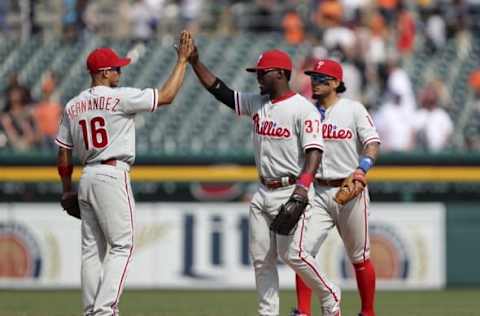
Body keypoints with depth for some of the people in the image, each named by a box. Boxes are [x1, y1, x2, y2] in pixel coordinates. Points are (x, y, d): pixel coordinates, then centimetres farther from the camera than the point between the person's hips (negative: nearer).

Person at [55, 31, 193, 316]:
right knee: (122, 245, -5)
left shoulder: (72, 107, 11)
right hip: (113, 175, -7)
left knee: (92, 248, 11)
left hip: (87, 178, 7)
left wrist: (67, 191, 22)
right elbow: (167, 96, -8)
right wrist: (183, 60, 1)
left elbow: (63, 156, 13)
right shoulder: (119, 97, -9)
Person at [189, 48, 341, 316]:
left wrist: (303, 186, -32)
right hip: (263, 192, 8)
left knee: (292, 253, -13)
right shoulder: (256, 103, 11)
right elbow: (220, 90, 13)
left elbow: (314, 150, -19)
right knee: (261, 257, 4)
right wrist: (195, 62, 4)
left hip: (291, 191, -8)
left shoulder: (303, 109, -11)